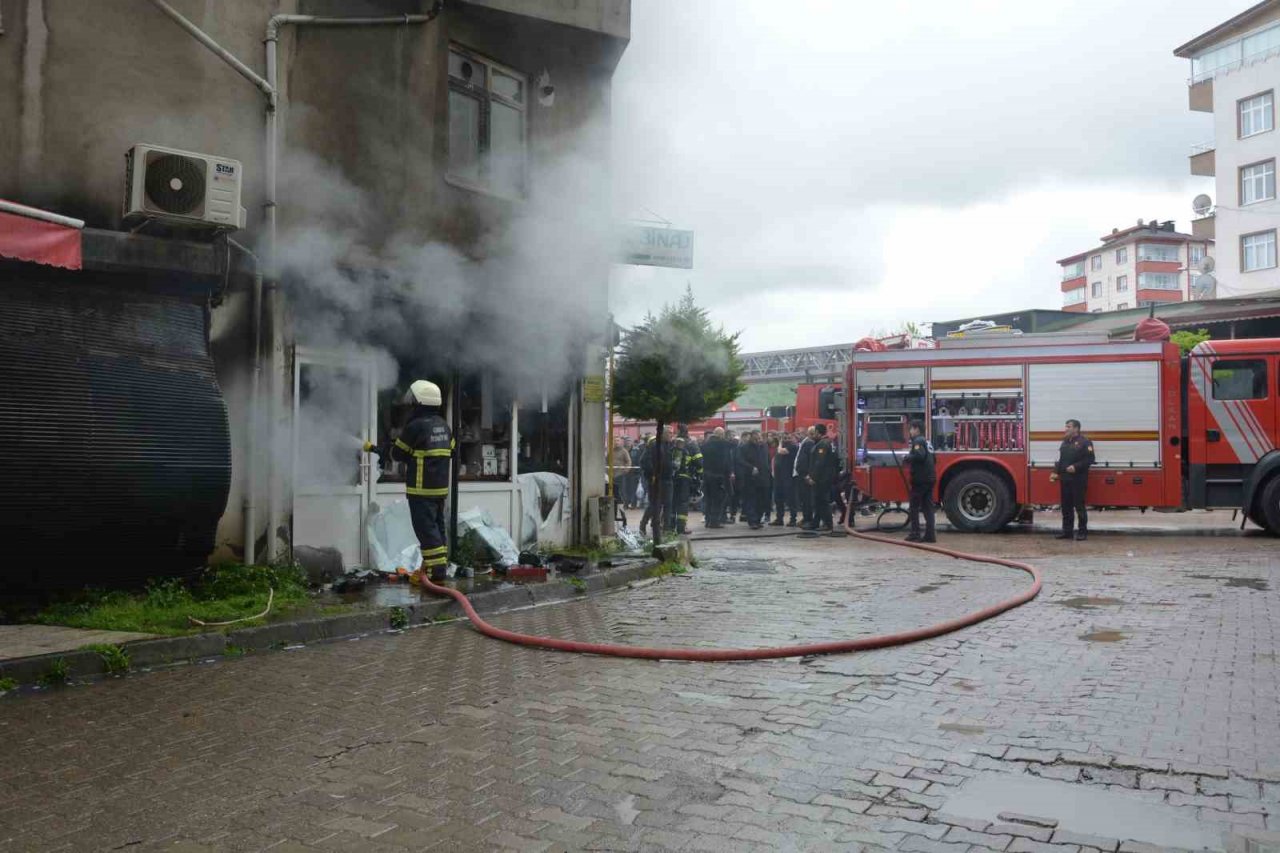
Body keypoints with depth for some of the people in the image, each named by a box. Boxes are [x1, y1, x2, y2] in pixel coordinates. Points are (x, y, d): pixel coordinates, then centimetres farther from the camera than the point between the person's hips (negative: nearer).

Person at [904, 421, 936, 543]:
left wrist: (908, 457, -10)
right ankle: (930, 534, 5)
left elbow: (919, 455, -26)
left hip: (920, 479, -8)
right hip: (930, 478, 8)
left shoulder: (918, 441, -10)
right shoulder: (927, 442, 18)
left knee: (914, 507, -1)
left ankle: (915, 534, -2)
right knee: (928, 507, 8)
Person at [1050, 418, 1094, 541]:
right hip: (1065, 479, 8)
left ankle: (1082, 531, 5)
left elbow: (1089, 459, -13)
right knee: (1066, 507, 10)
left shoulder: (1084, 441, -7)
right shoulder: (1065, 442, 18)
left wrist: (1076, 467, -22)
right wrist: (1056, 472, 11)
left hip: (1078, 479, -8)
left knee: (1079, 506, -3)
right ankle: (1067, 531, 17)